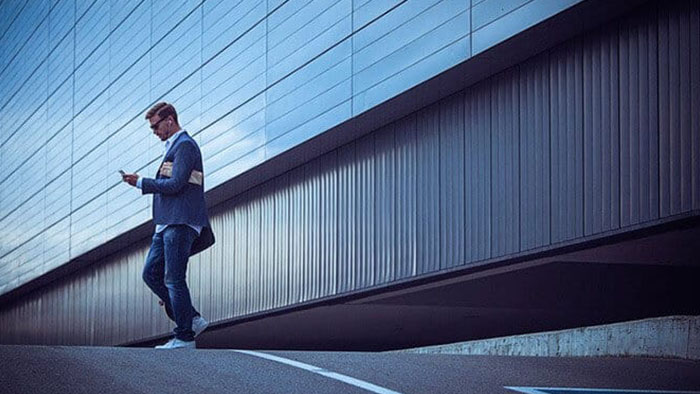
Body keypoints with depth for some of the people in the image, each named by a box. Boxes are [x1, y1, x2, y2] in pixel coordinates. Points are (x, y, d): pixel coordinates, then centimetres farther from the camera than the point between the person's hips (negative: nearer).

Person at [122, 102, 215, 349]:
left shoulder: (185, 146, -9)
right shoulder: (173, 147, 22)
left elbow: (176, 185, -18)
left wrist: (141, 183, -10)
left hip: (179, 225, -10)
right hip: (167, 224, 10)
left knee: (174, 280, -8)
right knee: (151, 273, 8)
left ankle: (185, 337, -3)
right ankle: (193, 319, 10)